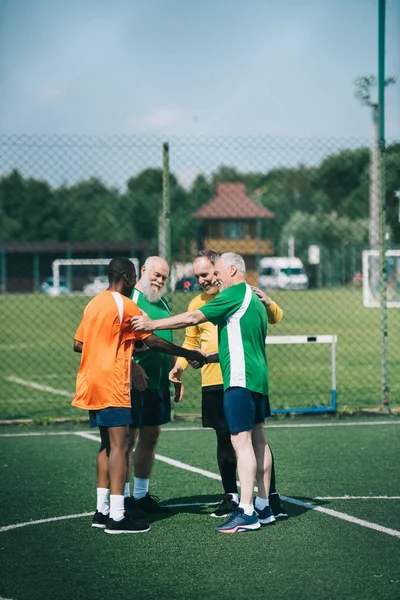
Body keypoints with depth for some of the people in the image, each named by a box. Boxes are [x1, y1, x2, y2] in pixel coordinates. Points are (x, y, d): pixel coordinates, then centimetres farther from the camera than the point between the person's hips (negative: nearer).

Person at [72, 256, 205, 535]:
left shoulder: (94, 303, 14)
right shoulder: (124, 305, -11)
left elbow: (78, 343, 18)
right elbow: (153, 340, -13)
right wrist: (189, 354, -5)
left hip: (92, 384, 9)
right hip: (112, 384, -9)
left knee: (108, 444, 14)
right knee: (119, 445, -9)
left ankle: (102, 510, 15)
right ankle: (116, 517, -13)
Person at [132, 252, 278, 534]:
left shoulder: (236, 293, -9)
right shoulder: (253, 298, 20)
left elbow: (194, 317, -12)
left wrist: (153, 325, -8)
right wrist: (207, 358, 26)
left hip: (240, 379, -10)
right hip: (257, 376, 10)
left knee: (242, 440, -11)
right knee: (257, 439, 11)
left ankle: (246, 512, -13)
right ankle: (263, 507, 15)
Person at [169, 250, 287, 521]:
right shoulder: (196, 303, 12)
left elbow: (276, 318, 2)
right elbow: (191, 341, 22)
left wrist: (267, 302, -20)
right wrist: (180, 365, 6)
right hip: (213, 383, 4)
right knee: (224, 438, 8)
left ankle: (271, 494, 0)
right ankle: (231, 496, 18)